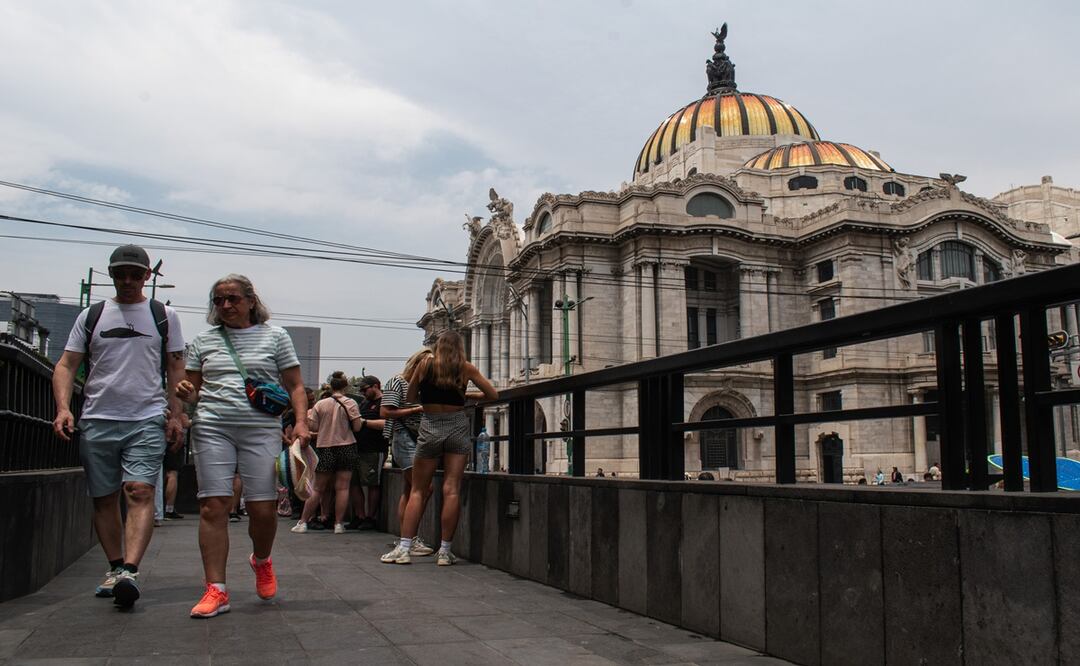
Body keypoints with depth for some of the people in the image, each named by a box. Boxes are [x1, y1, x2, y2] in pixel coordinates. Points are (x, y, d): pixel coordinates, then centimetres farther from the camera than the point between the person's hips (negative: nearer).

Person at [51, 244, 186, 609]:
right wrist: (63, 408, -6)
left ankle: (129, 571, -23)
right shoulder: (91, 316, 12)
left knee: (140, 492, -16)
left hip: (148, 419, -2)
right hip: (97, 421, 3)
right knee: (104, 498, 7)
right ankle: (115, 568, 20)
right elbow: (66, 365, 9)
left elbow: (176, 368, 10)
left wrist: (175, 416, 1)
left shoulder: (164, 315, 9)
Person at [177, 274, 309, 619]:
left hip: (261, 430, -1)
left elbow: (295, 386, 8)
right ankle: (216, 590, 0)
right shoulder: (204, 341, 15)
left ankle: (261, 560, 28)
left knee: (263, 509, -4)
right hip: (212, 429, 2)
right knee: (213, 507, -5)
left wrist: (301, 421, -7)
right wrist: (185, 394, -4)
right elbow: (194, 390, 19)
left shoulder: (274, 336, 10)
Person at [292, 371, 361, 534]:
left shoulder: (320, 404, 0)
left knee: (318, 489, 8)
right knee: (342, 488, 1)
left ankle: (303, 522, 11)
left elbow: (313, 427, -2)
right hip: (346, 447, -1)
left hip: (325, 448, 1)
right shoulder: (350, 403, -4)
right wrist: (362, 421, 12)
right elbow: (357, 426, -8)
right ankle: (339, 524, 0)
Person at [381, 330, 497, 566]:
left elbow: (409, 398, 9)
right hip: (458, 426, 0)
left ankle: (404, 548, 1)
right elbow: (493, 395, 7)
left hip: (430, 426, 0)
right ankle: (444, 551, 1)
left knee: (417, 490, 6)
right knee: (452, 489, 0)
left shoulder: (426, 364, 2)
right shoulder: (466, 368, 2)